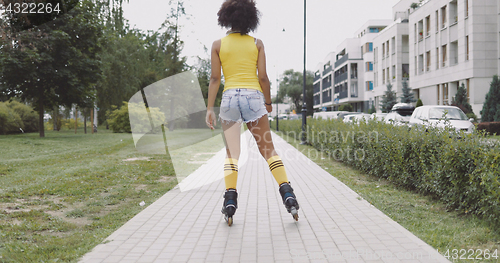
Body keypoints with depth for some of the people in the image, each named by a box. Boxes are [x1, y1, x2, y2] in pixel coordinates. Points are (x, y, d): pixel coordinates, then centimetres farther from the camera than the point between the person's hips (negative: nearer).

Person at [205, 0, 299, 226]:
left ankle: (230, 200, -6)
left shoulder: (218, 44, 6)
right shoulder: (257, 43, 7)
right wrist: (268, 102, 16)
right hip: (253, 96, 0)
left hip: (229, 97, 0)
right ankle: (288, 194, -5)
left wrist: (210, 108, 3)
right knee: (268, 149, 4)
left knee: (231, 152, 4)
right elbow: (263, 77, 3)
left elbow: (215, 78, 2)